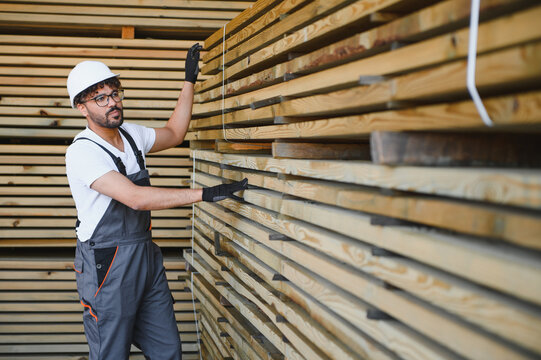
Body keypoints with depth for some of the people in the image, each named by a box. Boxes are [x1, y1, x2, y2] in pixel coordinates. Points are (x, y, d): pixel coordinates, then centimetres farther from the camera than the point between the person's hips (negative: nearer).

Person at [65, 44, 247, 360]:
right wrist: (205, 194, -27)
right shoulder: (82, 152, -18)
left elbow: (174, 134, 24)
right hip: (107, 264, -7)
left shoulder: (131, 134, 6)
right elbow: (136, 198, -28)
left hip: (146, 256, 7)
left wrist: (190, 80, 19)